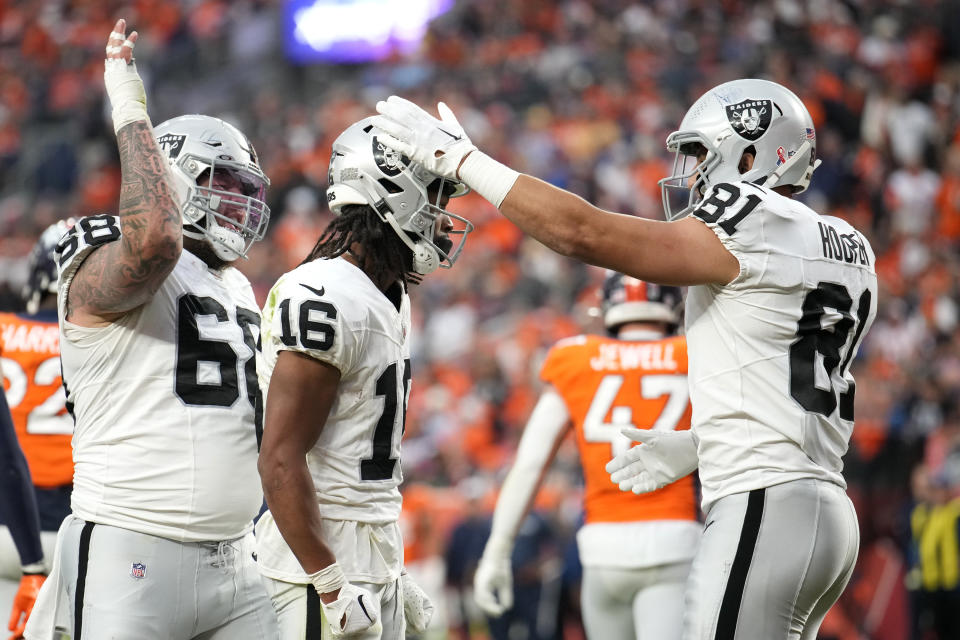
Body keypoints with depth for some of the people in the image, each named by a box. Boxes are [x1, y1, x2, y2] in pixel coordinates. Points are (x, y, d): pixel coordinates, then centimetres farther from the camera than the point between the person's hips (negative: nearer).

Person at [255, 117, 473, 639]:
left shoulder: (392, 300, 14)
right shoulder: (324, 301, -17)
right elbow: (281, 463, -21)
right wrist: (332, 585, -21)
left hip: (376, 559, 10)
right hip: (322, 557, -10)